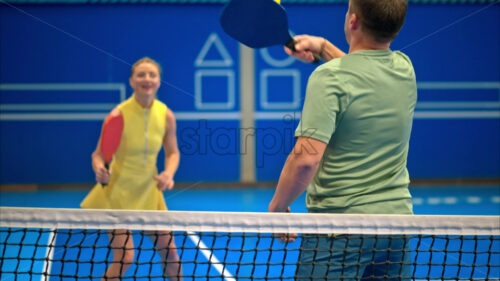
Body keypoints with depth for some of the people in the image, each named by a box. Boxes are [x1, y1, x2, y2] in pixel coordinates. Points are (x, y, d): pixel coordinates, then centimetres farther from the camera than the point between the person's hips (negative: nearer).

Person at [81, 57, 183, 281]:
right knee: (124, 258, -11)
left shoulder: (166, 115, -7)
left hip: (149, 191, 4)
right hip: (118, 191, -4)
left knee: (170, 253, 7)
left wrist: (168, 174, -13)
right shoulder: (119, 114, -19)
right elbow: (98, 155, -11)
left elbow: (172, 153, 7)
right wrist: (100, 170, -33)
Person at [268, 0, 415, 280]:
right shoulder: (405, 68, 3)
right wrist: (324, 46, 26)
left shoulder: (329, 76, -17)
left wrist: (277, 207, -9)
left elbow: (306, 158, -23)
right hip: (398, 214, 6)